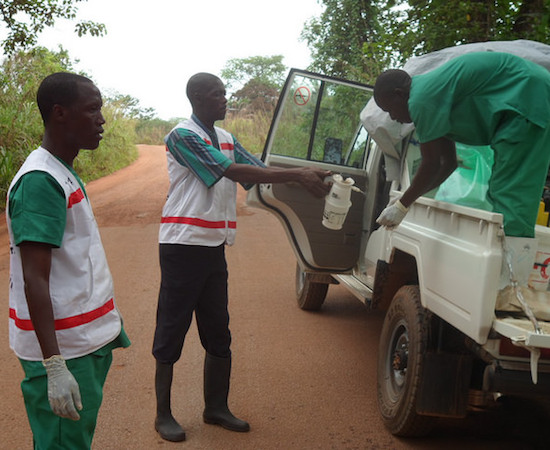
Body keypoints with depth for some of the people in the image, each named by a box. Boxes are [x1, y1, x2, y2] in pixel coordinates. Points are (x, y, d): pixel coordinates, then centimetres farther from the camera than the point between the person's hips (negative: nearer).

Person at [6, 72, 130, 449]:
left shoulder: (65, 174, 11)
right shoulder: (40, 181, -19)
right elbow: (34, 281, -23)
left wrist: (109, 321, 22)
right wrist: (55, 367, -25)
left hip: (89, 341, 9)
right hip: (64, 350, -9)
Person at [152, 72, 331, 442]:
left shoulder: (226, 139, 15)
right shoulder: (183, 136, -11)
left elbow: (257, 171, 6)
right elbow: (233, 171, -20)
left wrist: (304, 178, -10)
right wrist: (298, 175, -23)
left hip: (214, 247, 8)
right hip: (183, 247, -7)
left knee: (218, 334, 11)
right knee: (172, 330, 2)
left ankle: (217, 407, 24)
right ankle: (164, 414, 14)